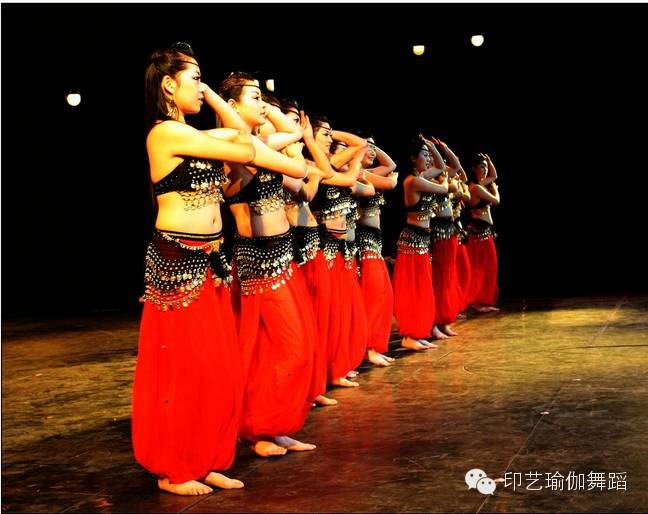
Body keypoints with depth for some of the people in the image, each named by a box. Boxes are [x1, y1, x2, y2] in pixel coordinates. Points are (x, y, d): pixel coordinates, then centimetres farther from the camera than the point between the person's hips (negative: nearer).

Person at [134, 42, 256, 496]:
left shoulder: (188, 135, 15)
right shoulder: (168, 132, -13)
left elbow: (242, 131, 24)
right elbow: (246, 152, -11)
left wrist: (211, 96, 19)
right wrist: (238, 143, 11)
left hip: (207, 259, 9)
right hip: (177, 261, -9)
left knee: (218, 365, 11)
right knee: (184, 366, -1)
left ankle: (207, 461, 20)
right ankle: (174, 471, 12)